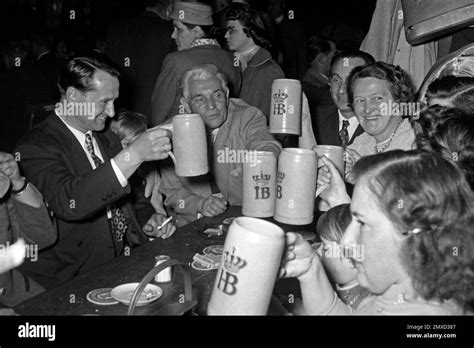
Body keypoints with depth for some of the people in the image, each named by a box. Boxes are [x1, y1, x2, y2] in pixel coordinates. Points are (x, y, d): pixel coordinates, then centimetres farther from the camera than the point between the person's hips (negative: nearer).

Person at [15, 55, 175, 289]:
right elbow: (67, 203, -30)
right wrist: (133, 155, -34)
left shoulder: (106, 139, 12)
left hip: (127, 259, 7)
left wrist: (146, 219, 1)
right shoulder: (37, 146, -13)